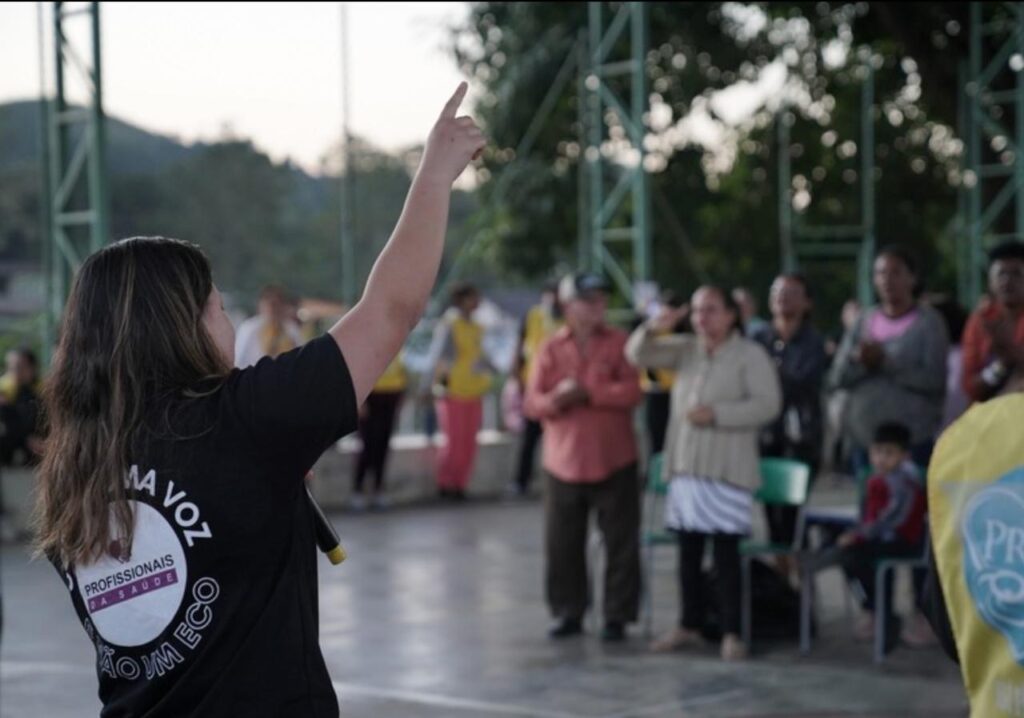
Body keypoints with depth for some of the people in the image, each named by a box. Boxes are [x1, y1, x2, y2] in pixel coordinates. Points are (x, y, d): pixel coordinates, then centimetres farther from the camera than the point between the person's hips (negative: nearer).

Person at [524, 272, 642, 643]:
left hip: (613, 460, -2)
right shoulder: (551, 349, 4)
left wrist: (588, 394, -16)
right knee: (561, 543, 6)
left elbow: (631, 391, -10)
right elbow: (533, 402, 0)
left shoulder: (619, 343, 1)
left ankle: (617, 616, 10)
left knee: (621, 543, 1)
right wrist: (556, 400, -20)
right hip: (564, 461, 2)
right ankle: (568, 612, 20)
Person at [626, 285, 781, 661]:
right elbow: (638, 355, 8)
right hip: (684, 465, 6)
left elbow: (768, 403, -12)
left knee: (725, 550, -6)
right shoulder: (686, 349, 12)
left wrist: (717, 414, -18)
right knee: (688, 549, 10)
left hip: (727, 469, -6)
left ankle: (732, 633, 0)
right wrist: (653, 330, -12)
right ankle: (690, 625, 21)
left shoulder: (750, 354, -4)